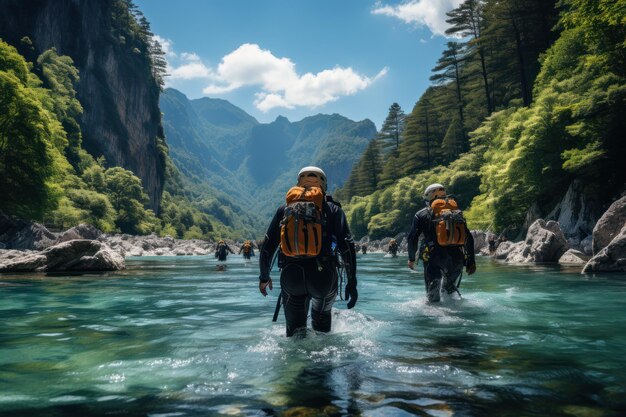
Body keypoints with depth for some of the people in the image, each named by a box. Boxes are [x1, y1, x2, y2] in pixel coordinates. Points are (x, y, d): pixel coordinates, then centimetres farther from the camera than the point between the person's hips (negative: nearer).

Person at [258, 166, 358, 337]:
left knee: (295, 328, 17)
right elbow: (346, 246, -1)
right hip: (323, 276, 0)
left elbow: (267, 246, 11)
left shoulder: (284, 209, 14)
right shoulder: (332, 209, 9)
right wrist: (352, 282, 2)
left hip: (291, 277, 1)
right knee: (322, 320, 28)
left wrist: (264, 277, 22)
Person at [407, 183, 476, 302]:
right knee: (451, 290, 24)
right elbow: (469, 238, 11)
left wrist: (411, 258, 12)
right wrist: (471, 261, 14)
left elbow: (412, 237, 1)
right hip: (457, 259, 3)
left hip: (434, 258, -3)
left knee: (433, 294, 8)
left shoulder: (422, 214, 6)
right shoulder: (457, 213, 16)